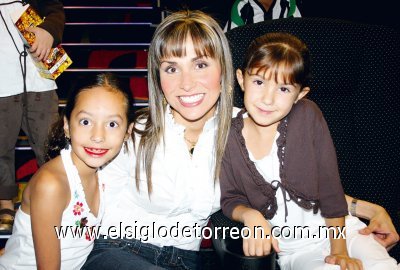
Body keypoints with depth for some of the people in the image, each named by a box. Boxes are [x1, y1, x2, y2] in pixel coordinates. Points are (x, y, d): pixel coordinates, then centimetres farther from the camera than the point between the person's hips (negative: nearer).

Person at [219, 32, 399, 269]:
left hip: (340, 230, 1)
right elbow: (230, 198, -2)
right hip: (290, 250, 0)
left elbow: (329, 184, -10)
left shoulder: (308, 116, -14)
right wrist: (249, 215, -25)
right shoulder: (230, 136, -12)